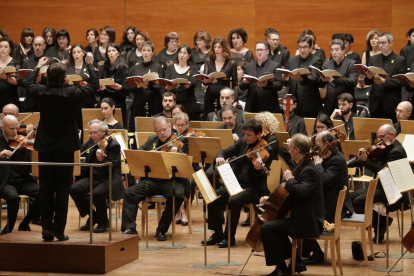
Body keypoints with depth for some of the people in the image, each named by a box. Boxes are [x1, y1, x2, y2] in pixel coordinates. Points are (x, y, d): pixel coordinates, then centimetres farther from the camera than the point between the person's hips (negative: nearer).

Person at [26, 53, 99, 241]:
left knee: (45, 187, 8)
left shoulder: (41, 92, -7)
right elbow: (94, 85, -2)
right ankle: (59, 229, 2)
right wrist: (90, 64, 9)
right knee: (62, 188, 3)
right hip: (65, 147, -3)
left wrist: (38, 66, 31)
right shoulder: (71, 94, -16)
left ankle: (46, 227, 6)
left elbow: (29, 84, 17)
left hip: (45, 147, 3)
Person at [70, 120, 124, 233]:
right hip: (92, 177, 6)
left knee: (97, 193, -37)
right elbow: (81, 150, 29)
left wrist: (102, 160, -38)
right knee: (74, 189, -21)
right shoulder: (91, 142, 9)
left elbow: (111, 167, -19)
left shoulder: (114, 145, -11)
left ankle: (103, 222, -10)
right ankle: (92, 217, -1)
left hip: (108, 180, -6)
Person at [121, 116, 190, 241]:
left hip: (172, 180, -4)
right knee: (130, 193, -17)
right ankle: (129, 229, -14)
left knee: (177, 195, -35)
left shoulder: (181, 141, 4)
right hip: (152, 180, 4)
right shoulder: (151, 140, 19)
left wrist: (176, 153, -30)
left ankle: (161, 230, -19)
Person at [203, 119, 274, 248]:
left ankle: (230, 236, -17)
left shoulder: (267, 151, -10)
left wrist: (259, 169, -40)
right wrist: (220, 157, -13)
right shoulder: (243, 143, 8)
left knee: (234, 201, -33)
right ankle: (218, 233, -6)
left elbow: (263, 176, -16)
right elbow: (226, 152, 11)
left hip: (253, 189, -6)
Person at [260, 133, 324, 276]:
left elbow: (301, 192, -35)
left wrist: (290, 179, -18)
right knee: (274, 225, 27)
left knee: (267, 228, -17)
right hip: (303, 218, 11)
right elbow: (291, 193, 24)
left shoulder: (309, 170, -19)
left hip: (308, 222, -11)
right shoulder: (303, 168, 14)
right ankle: (296, 262, 25)